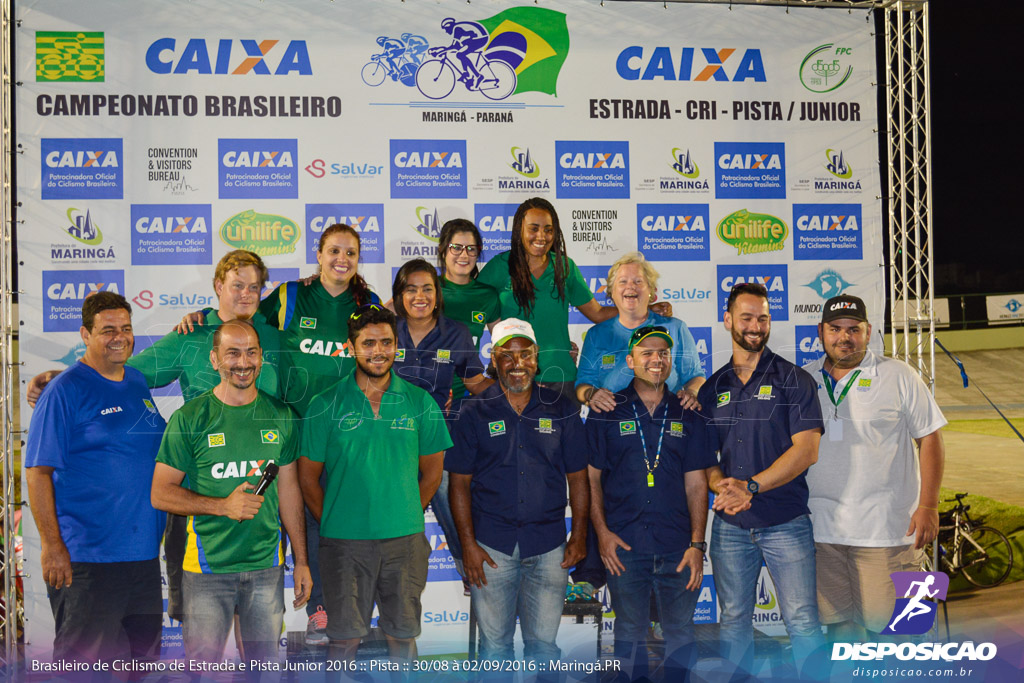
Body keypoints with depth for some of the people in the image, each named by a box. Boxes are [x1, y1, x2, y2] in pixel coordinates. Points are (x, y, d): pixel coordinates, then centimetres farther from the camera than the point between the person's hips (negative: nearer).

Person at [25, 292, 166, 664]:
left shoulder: (138, 383, 12)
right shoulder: (64, 391, -9)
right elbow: (37, 471, -12)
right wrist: (52, 545, -16)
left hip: (145, 552, 7)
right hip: (87, 559, -7)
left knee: (144, 660, 15)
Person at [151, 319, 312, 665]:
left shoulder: (280, 416, 6)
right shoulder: (189, 418, -5)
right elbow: (160, 494, -4)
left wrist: (301, 561, 9)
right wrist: (223, 505, -18)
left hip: (267, 565, 3)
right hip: (207, 565, -3)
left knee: (266, 666, 11)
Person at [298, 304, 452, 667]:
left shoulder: (420, 403, 2)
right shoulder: (326, 405, -1)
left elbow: (431, 472, 8)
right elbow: (308, 476, 3)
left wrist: (406, 516, 3)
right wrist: (331, 522, -1)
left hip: (404, 540, 1)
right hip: (343, 541, -1)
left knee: (402, 635, 11)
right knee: (344, 637, 7)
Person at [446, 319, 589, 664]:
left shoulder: (561, 409, 6)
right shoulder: (475, 412, 2)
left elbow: (577, 477, 8)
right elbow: (460, 483, 2)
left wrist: (579, 535, 2)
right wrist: (468, 543, -4)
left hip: (549, 545, 1)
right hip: (491, 545, -1)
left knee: (544, 643, 6)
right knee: (494, 644, 6)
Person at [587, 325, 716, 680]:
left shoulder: (687, 417, 7)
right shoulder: (606, 414, 3)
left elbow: (696, 484, 6)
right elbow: (590, 478, 3)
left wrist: (697, 544, -1)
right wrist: (602, 532, -7)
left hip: (678, 548, 1)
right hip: (624, 545, -1)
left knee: (680, 631, 8)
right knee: (629, 631, 9)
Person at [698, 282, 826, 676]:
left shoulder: (794, 381, -1)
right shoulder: (712, 388, 10)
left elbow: (806, 450, -11)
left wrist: (750, 487, -18)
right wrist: (720, 484, -12)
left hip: (786, 524, -3)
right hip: (730, 525, 4)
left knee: (803, 623, -5)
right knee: (733, 622, 12)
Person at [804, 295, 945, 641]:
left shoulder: (897, 375, 1)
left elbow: (930, 438, 1)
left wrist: (928, 506, -5)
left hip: (886, 529, -3)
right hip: (821, 528, 3)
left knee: (882, 621, -3)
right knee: (837, 620, 9)